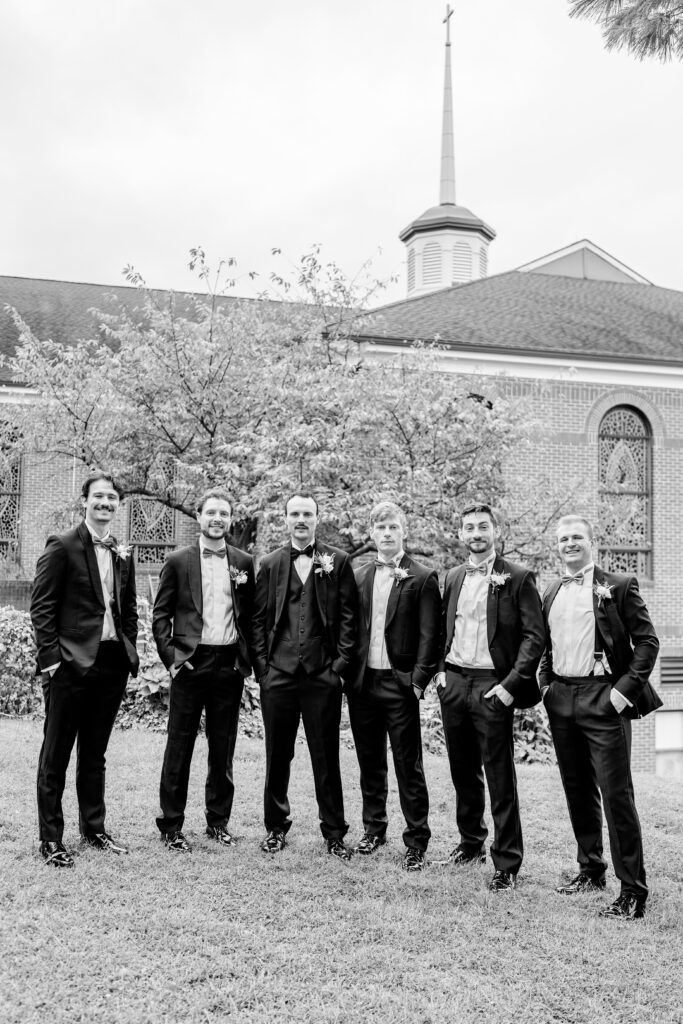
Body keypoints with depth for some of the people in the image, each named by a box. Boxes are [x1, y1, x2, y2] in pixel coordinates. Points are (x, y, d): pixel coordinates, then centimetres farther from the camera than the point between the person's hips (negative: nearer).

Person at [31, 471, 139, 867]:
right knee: (56, 754, 5)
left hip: (113, 662, 6)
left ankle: (94, 828, 28)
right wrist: (51, 656, -13)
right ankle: (51, 838, 14)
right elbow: (42, 606, -8)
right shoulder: (62, 546, -5)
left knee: (95, 753, 16)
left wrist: (131, 652, 8)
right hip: (72, 662, -5)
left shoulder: (123, 554, 12)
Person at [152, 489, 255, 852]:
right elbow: (160, 614, 2)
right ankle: (171, 826, 14)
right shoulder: (178, 561, 1)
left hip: (229, 665, 2)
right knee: (179, 747, 3)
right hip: (190, 662, -2)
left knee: (223, 748, 11)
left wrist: (247, 657, 2)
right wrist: (169, 655, -7)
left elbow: (251, 615, 11)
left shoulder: (244, 562, 7)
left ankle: (218, 821, 23)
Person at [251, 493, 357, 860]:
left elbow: (348, 614, 2)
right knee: (277, 755, 11)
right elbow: (258, 618, 8)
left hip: (322, 674, -2)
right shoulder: (270, 564, 8)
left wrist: (340, 663, -4)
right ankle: (276, 827, 25)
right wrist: (261, 664, 0)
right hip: (278, 674, 2)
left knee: (326, 757, 5)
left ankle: (334, 832, 17)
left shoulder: (337, 561, 3)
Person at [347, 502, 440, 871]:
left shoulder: (422, 578, -4)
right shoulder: (360, 577, 10)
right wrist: (349, 673, 4)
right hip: (362, 682, 5)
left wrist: (419, 680, -13)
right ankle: (374, 828, 29)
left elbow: (429, 635, -7)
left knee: (408, 766, 1)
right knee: (370, 763, 15)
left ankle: (416, 841, 11)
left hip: (400, 684, -4)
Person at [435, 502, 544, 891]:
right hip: (453, 683, 5)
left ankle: (507, 865, 9)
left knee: (500, 778, 0)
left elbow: (534, 636, -9)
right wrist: (440, 669, 6)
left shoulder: (518, 578, -5)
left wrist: (511, 684, -15)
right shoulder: (454, 577, 12)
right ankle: (471, 843, 31)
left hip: (491, 685, -5)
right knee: (463, 772, 15)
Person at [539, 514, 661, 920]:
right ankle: (591, 871, 28)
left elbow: (647, 641, -6)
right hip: (561, 700, 6)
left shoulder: (619, 586, -3)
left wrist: (625, 689, -13)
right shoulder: (551, 594, 14)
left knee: (616, 794, -5)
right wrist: (545, 684, 8)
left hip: (602, 698, -6)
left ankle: (633, 891, 4)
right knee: (578, 791, 14)